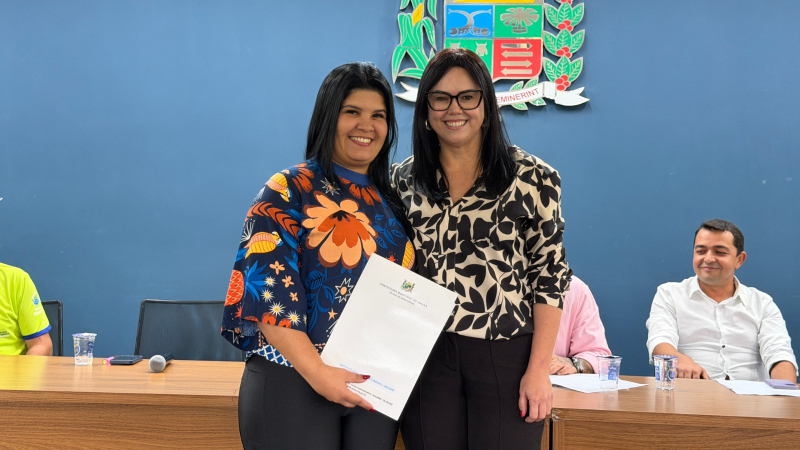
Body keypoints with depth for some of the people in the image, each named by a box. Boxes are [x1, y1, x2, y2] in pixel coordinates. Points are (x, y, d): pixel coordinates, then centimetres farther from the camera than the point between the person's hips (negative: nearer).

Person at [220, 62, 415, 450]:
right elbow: (268, 290, -14)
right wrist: (318, 373, -20)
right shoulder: (288, 190, -5)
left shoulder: (390, 199, 10)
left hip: (376, 387, 5)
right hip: (295, 382, -5)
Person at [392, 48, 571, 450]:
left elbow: (550, 277, -2)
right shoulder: (402, 180, 7)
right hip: (425, 357, 3)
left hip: (507, 357, -2)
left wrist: (539, 369, -7)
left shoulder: (533, 178, -2)